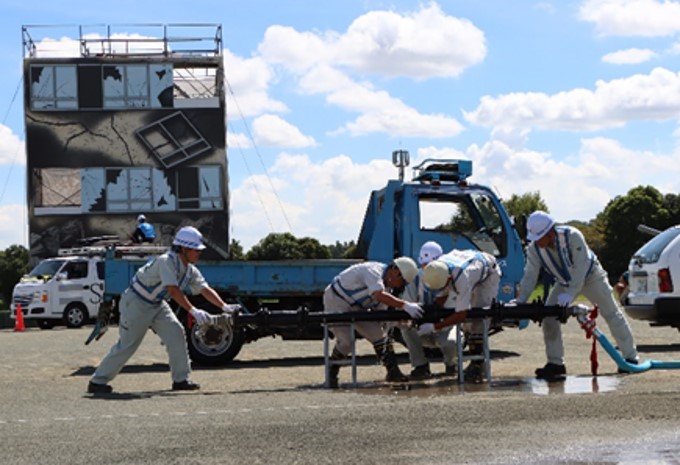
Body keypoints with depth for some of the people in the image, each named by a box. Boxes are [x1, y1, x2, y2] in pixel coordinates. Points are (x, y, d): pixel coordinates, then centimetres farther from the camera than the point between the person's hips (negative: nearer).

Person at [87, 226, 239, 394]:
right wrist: (193, 311, -43)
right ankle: (97, 382, 5)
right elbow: (174, 290, -37)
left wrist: (224, 306, -18)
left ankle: (181, 379, 1)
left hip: (157, 305, 8)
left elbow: (206, 290, -4)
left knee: (176, 333, -6)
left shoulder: (190, 271, 0)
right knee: (127, 344, -5)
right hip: (136, 303, -8)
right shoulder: (166, 261, -27)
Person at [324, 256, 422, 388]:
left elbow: (380, 311, 2)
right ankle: (331, 375, 0)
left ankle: (393, 372, 2)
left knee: (380, 335, -1)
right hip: (336, 304, -9)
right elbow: (379, 295, -47)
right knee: (346, 342, -20)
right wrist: (405, 305, -51)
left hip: (357, 308, 9)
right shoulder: (373, 271, -29)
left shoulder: (387, 284, 1)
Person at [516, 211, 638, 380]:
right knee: (549, 316, -13)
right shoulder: (534, 249, -24)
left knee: (612, 313, 4)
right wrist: (520, 301, -38)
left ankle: (631, 357, 17)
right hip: (564, 282, 4)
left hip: (590, 276, -4)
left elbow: (580, 268, -40)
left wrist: (569, 294, -49)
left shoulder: (572, 236, -38)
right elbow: (529, 277, -23)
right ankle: (555, 363, -7)